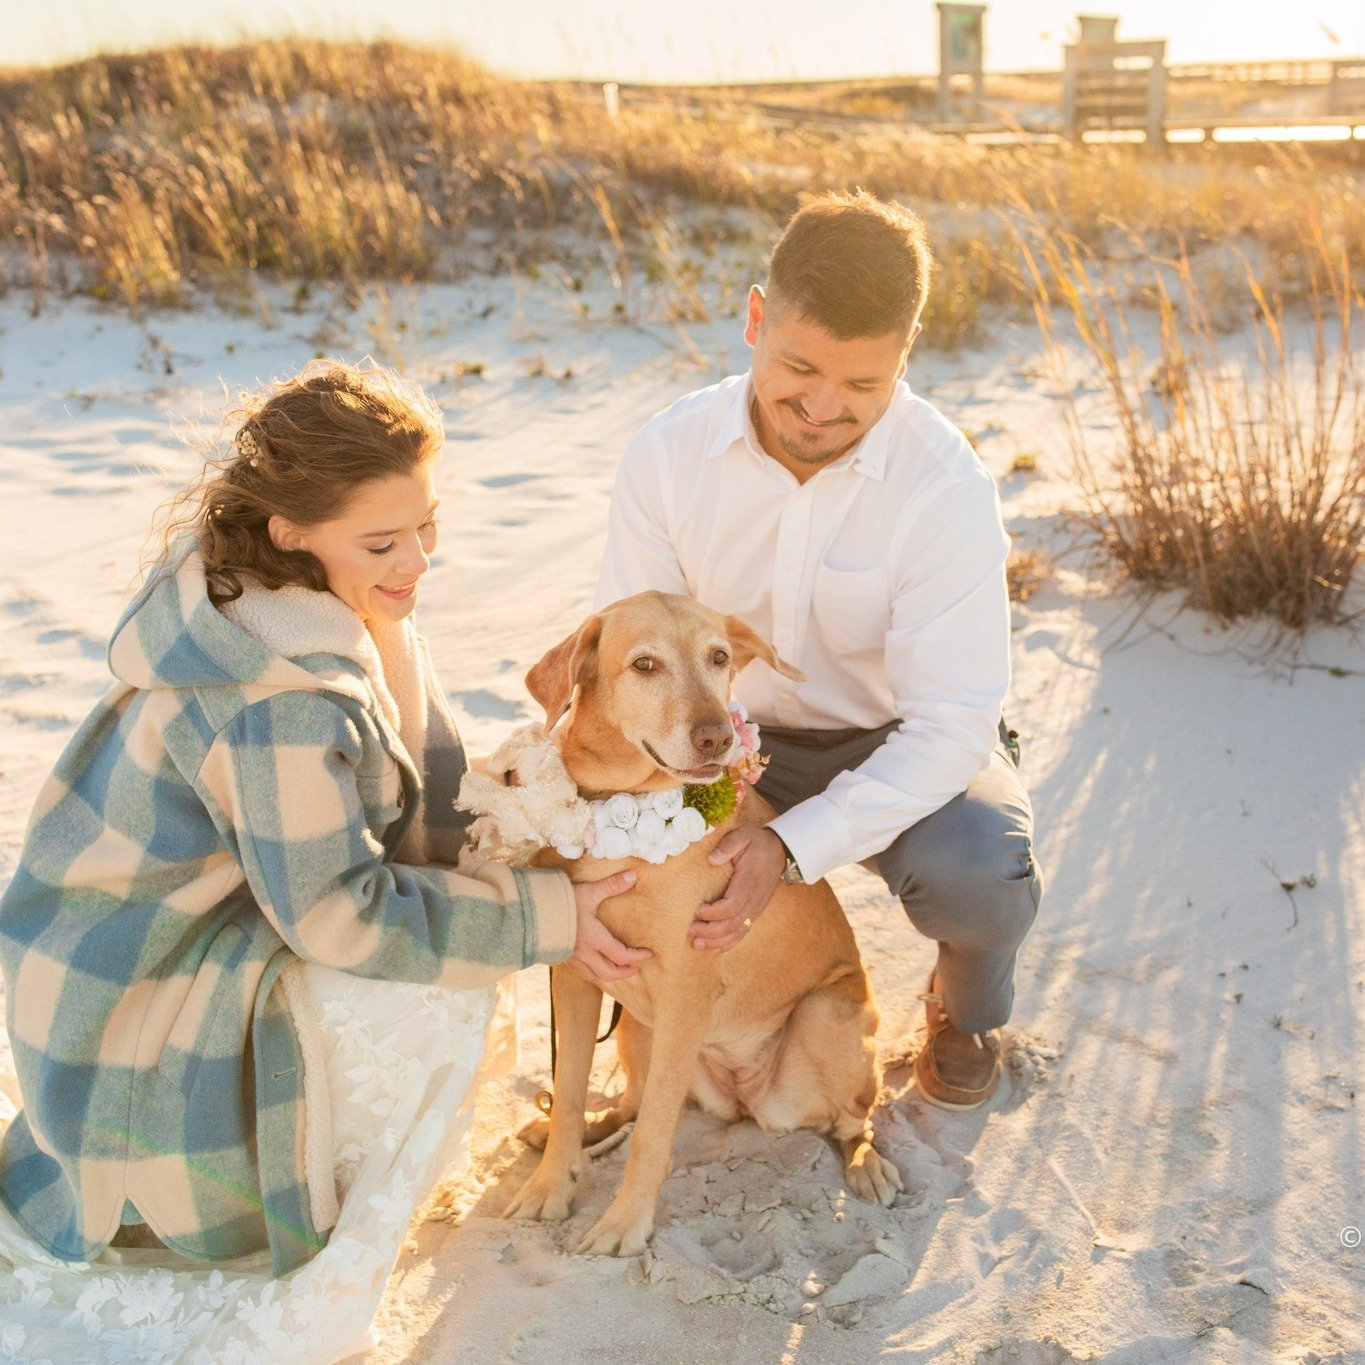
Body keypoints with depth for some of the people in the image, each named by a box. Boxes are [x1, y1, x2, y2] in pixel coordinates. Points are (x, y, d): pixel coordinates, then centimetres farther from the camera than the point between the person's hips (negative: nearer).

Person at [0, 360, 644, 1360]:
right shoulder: (286, 696, -32)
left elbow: (416, 797, 9)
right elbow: (337, 912, -25)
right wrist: (541, 915, -20)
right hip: (135, 1007, -9)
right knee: (448, 990, -19)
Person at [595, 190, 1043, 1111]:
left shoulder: (945, 484, -24)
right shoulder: (670, 454, -15)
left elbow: (951, 721, -27)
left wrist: (793, 847, -40)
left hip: (899, 746, -2)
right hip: (737, 737, 3)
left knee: (979, 877, -34)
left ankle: (971, 1002, 8)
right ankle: (712, 962, 13)